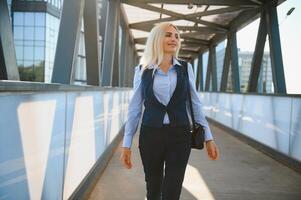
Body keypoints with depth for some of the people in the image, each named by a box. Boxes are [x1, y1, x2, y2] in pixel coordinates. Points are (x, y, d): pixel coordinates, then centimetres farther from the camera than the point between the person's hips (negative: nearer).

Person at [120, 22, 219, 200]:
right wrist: (126, 144, 1)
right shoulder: (142, 70, -1)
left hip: (180, 135, 0)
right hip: (150, 135, 0)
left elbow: (195, 104, 6)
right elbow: (135, 108, 2)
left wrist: (208, 137, 3)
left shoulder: (185, 68, 2)